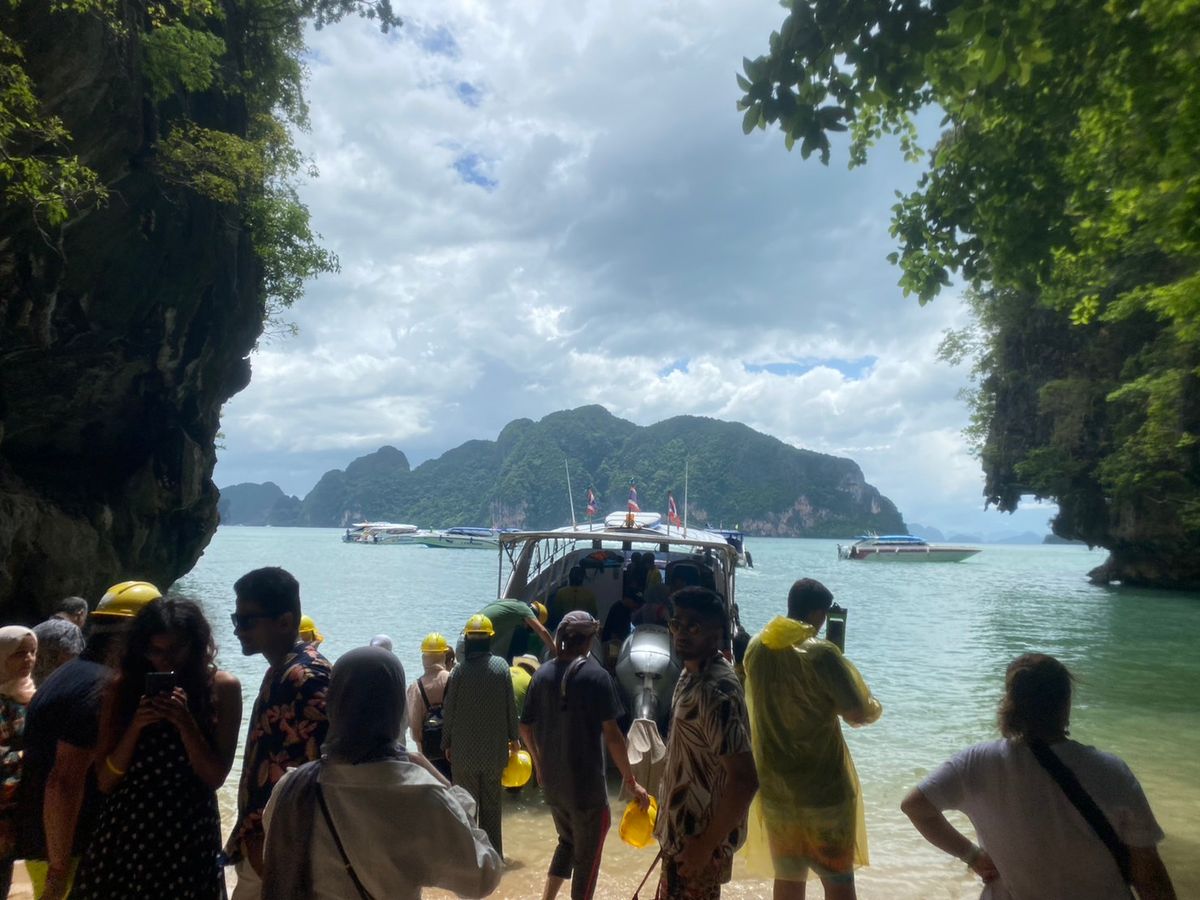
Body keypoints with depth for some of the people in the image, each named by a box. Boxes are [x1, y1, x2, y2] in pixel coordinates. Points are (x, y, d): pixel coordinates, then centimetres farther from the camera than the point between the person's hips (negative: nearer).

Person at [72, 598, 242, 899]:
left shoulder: (221, 687, -8)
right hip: (124, 830, 2)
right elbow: (105, 781, -1)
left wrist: (184, 722, -21)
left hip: (189, 833, -1)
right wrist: (135, 726, -17)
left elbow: (215, 777, -9)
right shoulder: (123, 687, -2)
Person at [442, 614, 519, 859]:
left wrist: (447, 743, 6)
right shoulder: (501, 666, -6)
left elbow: (449, 710, -6)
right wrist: (513, 737, 11)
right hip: (495, 747, 2)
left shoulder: (460, 669, -11)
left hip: (464, 749, -2)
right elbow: (510, 706, -1)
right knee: (492, 803, 14)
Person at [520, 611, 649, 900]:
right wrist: (631, 782, -11)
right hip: (586, 782, -6)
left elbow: (526, 727, 7)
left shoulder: (543, 674, 1)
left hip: (551, 780, 6)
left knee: (567, 841, 26)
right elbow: (611, 734, -18)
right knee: (587, 853, 11)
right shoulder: (596, 675, -16)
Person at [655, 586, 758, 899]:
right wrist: (665, 801, 21)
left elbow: (745, 780, -29)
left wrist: (707, 844, -23)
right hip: (683, 826, 9)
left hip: (699, 836, -9)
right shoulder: (693, 674, 3)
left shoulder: (715, 692, -27)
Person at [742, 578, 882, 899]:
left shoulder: (756, 647, -1)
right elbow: (859, 713, -15)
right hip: (823, 786, -5)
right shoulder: (821, 653, -20)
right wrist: (875, 707, 7)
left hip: (773, 785, 5)